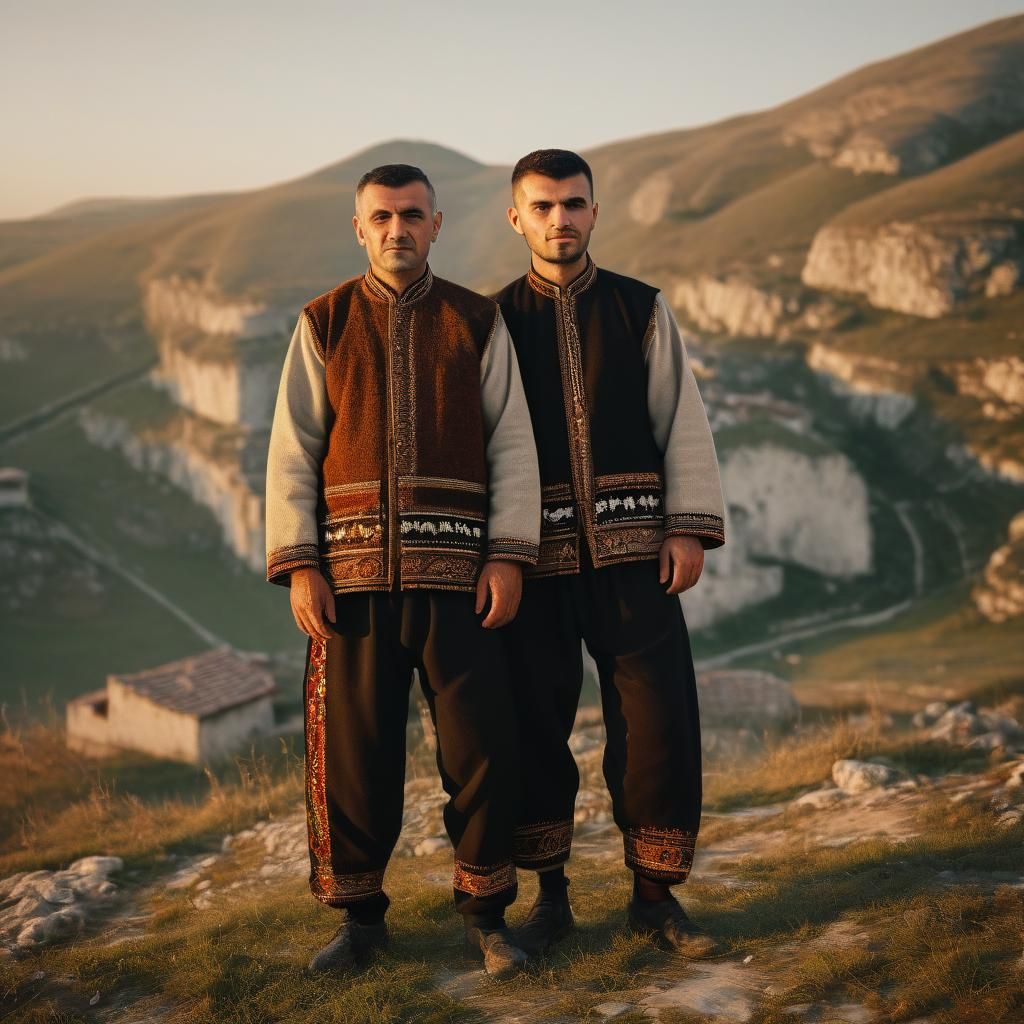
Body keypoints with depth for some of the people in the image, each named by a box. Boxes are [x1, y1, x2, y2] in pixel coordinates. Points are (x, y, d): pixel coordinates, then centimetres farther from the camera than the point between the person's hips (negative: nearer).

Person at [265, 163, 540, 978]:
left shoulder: (477, 322, 7)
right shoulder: (324, 324, 7)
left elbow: (512, 444, 4)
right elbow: (292, 452, 4)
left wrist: (510, 556, -6)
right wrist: (297, 567, -5)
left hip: (457, 573, 0)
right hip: (352, 574, 1)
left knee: (482, 744, -1)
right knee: (353, 749, 4)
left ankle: (486, 914, 16)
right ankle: (360, 916, 21)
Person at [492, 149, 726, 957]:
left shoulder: (642, 310, 8)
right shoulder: (494, 321, 7)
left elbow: (682, 422, 4)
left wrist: (691, 527, -6)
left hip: (633, 552, 0)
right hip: (536, 557, 0)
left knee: (658, 723, -2)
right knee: (534, 728, 4)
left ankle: (656, 894, 14)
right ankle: (550, 897, 19)